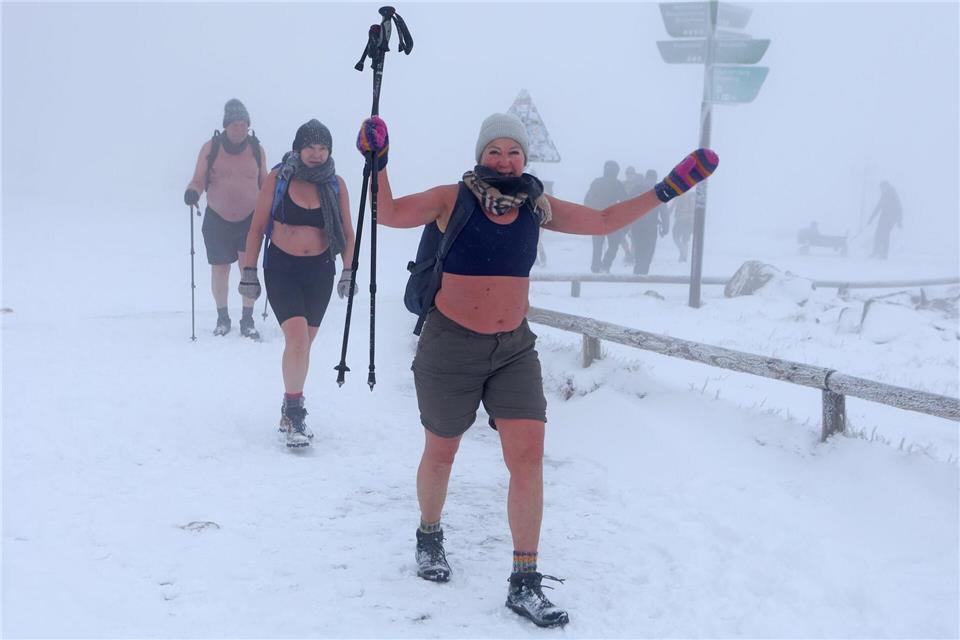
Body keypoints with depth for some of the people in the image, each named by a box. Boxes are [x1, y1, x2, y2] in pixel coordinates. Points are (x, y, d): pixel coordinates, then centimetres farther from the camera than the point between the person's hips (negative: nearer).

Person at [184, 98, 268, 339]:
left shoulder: (257, 149, 2)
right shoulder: (210, 148, -4)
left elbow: (263, 183, 13)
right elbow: (198, 180, -3)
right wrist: (192, 192, -23)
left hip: (250, 219, 0)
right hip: (217, 220, 0)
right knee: (220, 269, 8)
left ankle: (247, 320, 1)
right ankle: (222, 317, 25)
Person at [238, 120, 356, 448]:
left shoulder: (335, 185, -1)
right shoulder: (277, 179, -7)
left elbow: (347, 233, 6)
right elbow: (257, 228, -1)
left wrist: (348, 271, -3)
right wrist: (249, 271, -3)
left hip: (320, 271, 3)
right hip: (281, 268, -3)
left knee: (303, 342, 11)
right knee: (297, 337, -18)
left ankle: (292, 410, 27)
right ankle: (293, 411, -4)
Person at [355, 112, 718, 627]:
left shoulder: (538, 207, 3)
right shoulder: (453, 199, -7)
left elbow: (604, 221, 10)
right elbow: (390, 213, -9)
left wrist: (668, 189, 6)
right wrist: (378, 162, -23)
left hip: (515, 348, 3)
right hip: (451, 346, -2)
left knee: (528, 458, -9)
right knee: (440, 453, 13)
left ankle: (524, 584, -1)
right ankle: (429, 536, 42)